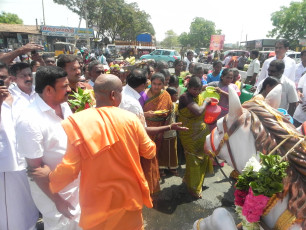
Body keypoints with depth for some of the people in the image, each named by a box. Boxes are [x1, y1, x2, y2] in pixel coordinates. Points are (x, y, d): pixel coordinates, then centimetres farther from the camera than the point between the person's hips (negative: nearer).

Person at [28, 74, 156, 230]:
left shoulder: (77, 122, -17)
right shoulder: (130, 118, -13)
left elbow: (70, 168, -14)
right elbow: (149, 151, -2)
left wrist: (49, 176, 6)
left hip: (97, 201, -1)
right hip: (129, 195, 1)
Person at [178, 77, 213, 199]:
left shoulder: (199, 97, 6)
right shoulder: (185, 97, -18)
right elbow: (198, 111, -30)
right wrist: (205, 101, -14)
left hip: (201, 134, 7)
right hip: (190, 135, -7)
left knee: (203, 157, 16)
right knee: (193, 160, 5)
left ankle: (188, 179, 39)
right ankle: (194, 188, 26)